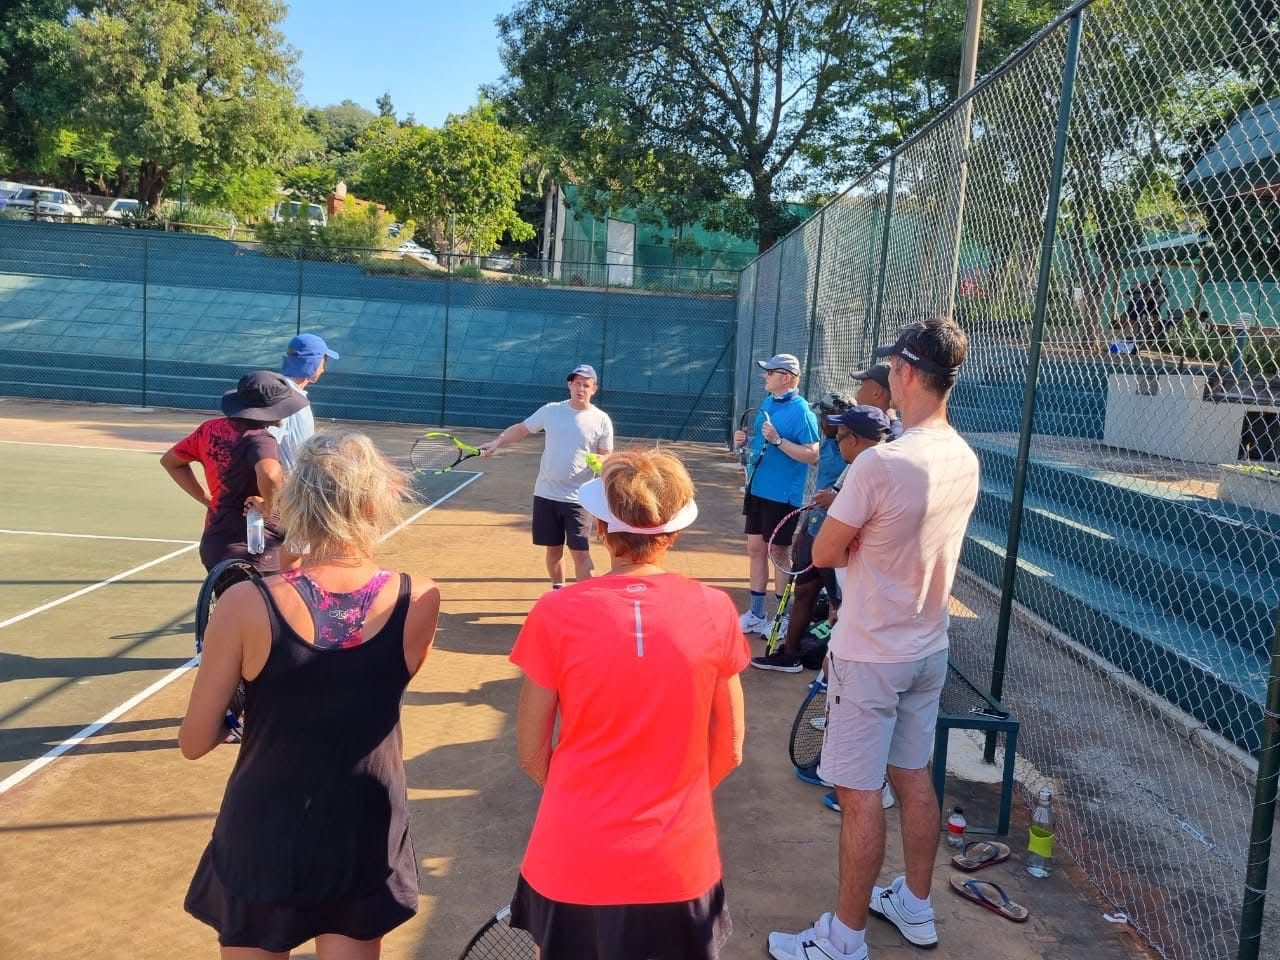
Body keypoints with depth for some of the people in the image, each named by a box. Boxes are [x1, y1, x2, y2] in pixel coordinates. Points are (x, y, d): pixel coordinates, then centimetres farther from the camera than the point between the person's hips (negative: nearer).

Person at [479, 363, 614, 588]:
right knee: (553, 549, 13)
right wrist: (497, 441, -4)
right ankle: (558, 591, 33)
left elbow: (607, 457, 3)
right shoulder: (550, 411, 1)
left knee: (580, 553, -6)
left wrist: (598, 460, -20)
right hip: (546, 494, 2)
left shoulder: (602, 420, -3)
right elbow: (521, 429, 10)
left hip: (578, 498, -2)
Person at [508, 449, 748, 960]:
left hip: (572, 862, 0)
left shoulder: (556, 614, -14)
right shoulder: (714, 610, -11)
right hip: (678, 866, 1)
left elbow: (531, 753, -4)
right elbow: (728, 750, -1)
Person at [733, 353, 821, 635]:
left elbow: (813, 455, -21)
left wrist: (777, 440, -26)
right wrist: (746, 438, 3)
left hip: (782, 495, -8)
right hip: (757, 489, 8)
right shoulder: (768, 402, 10)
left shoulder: (801, 412, -15)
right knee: (755, 549, 13)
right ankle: (756, 615, 25)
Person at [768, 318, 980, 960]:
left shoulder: (881, 463, -25)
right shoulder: (965, 461, 0)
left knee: (860, 794, 3)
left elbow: (824, 554, -15)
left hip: (871, 656, -8)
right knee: (914, 778, 20)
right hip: (929, 648, 8)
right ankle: (915, 908, 36)